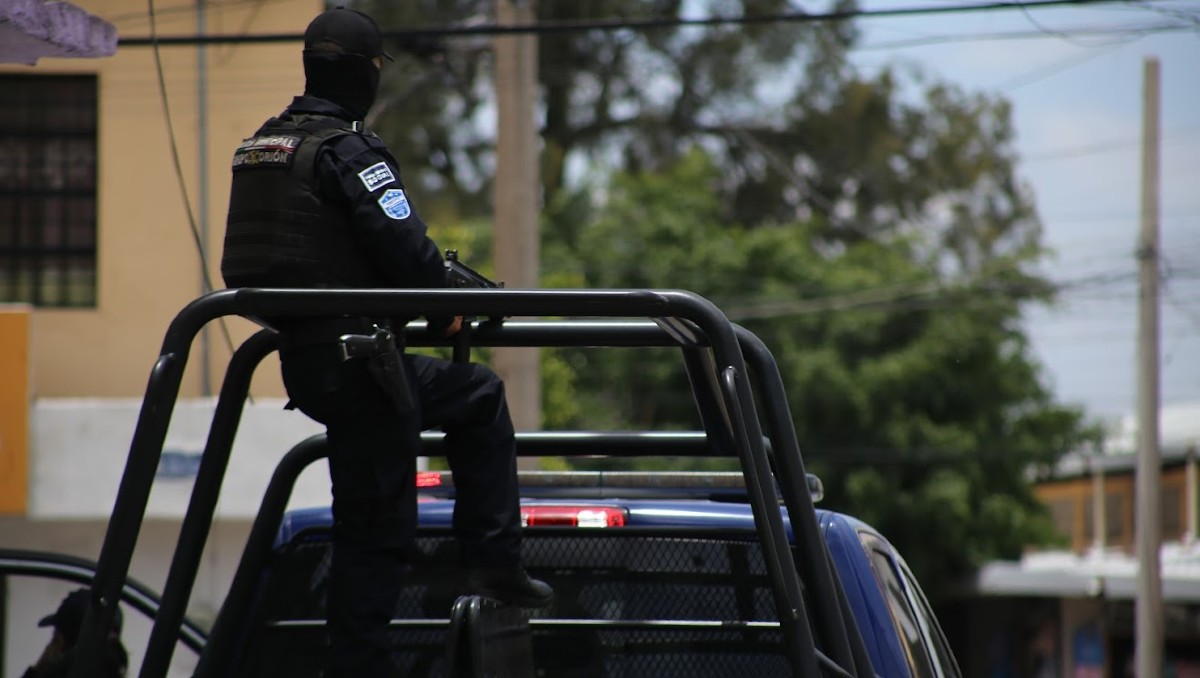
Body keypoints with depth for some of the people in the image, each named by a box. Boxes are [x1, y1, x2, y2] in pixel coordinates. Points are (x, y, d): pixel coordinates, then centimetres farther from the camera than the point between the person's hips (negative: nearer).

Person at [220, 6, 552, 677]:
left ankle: (493, 564, 16)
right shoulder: (348, 149, -14)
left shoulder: (261, 146, 13)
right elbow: (403, 243, -21)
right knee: (375, 528, 0)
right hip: (357, 363, -9)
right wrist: (446, 310, -3)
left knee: (481, 397, 21)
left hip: (304, 362, 9)